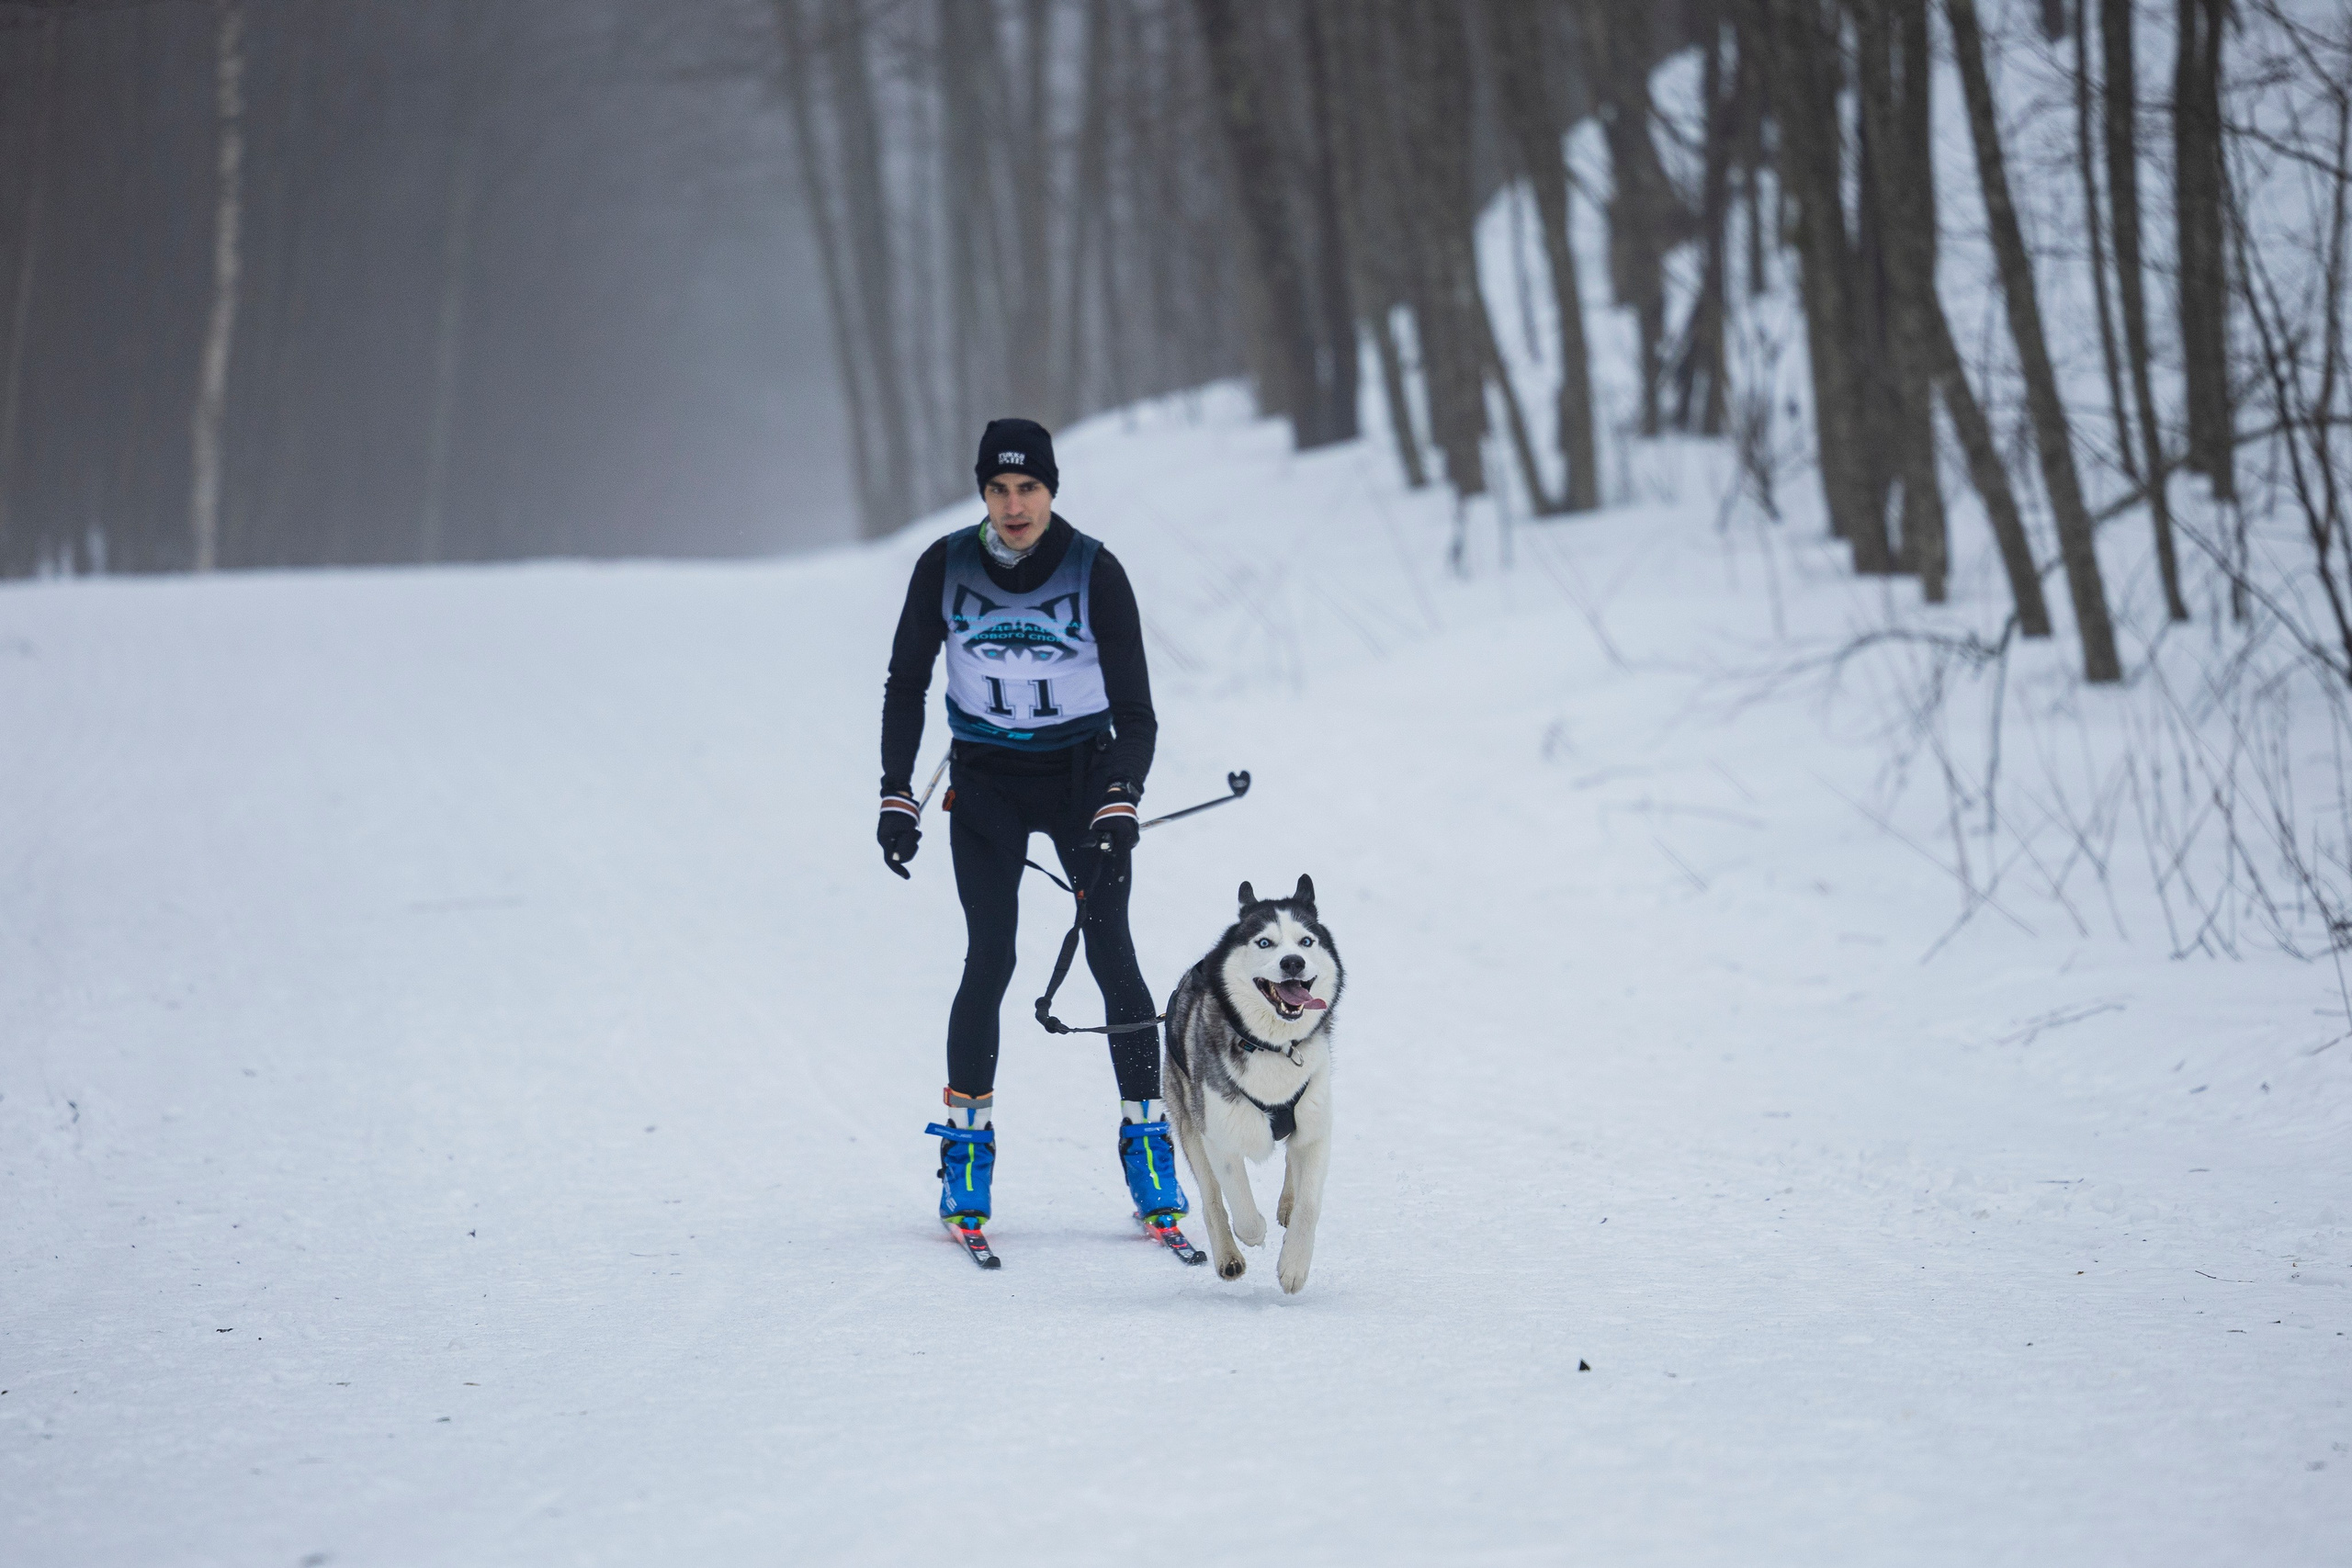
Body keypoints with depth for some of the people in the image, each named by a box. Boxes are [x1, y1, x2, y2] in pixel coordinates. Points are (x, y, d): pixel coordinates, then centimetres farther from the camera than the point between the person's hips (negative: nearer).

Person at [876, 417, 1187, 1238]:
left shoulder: (1095, 572, -12)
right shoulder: (944, 569, -7)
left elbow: (1136, 713, -10)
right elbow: (905, 684, 6)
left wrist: (1120, 805, -24)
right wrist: (896, 794, -1)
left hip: (1083, 775, -1)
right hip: (986, 782, 1)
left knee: (1111, 955, -11)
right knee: (989, 961, -10)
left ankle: (1146, 1134, -2)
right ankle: (966, 1140, 3)